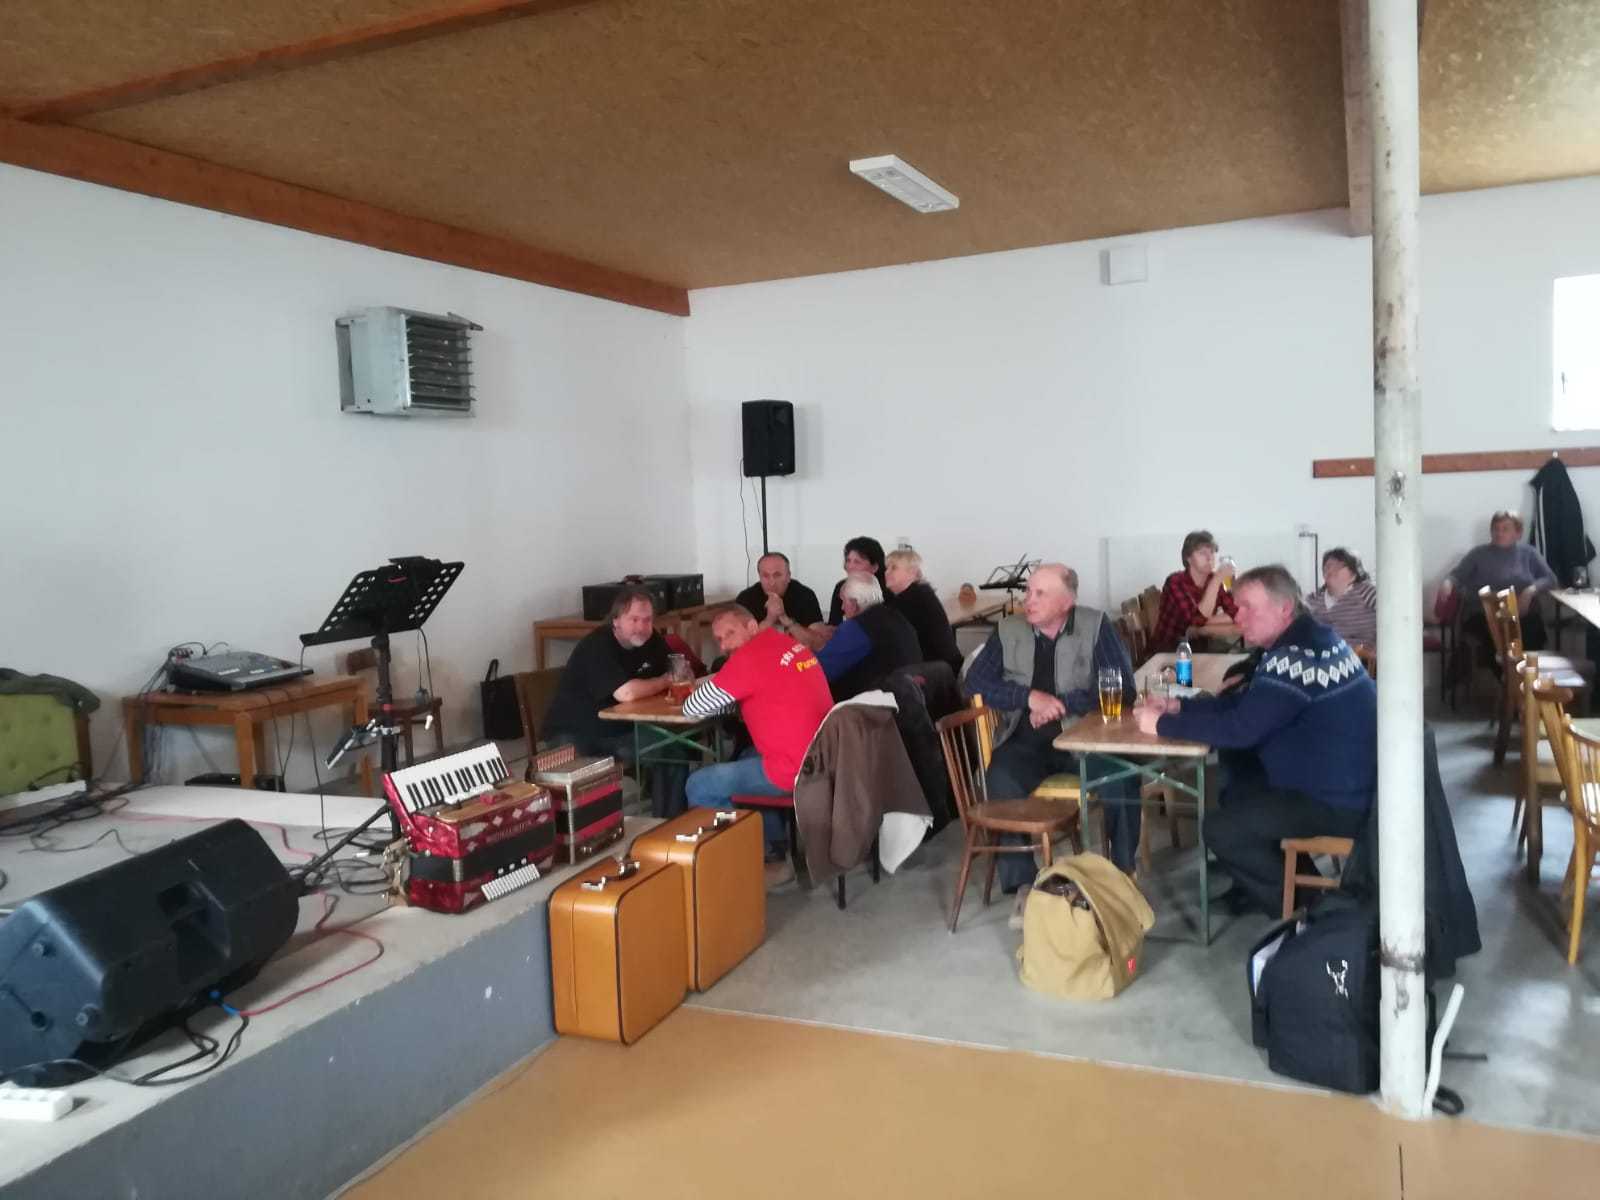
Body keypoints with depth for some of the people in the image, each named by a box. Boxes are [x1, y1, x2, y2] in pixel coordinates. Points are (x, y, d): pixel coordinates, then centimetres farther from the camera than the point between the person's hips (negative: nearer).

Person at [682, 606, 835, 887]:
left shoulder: (748, 657, -14)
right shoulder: (792, 643, 12)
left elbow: (692, 709, -8)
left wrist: (708, 687, 13)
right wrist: (719, 687, 12)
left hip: (796, 770, -9)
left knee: (699, 786, 4)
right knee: (749, 759, 33)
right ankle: (776, 850, 28)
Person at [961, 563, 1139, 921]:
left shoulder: (1096, 626, -2)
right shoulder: (1008, 630, 4)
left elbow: (1122, 690, -8)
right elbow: (974, 682, -1)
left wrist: (1060, 703, -17)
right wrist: (1030, 697, -15)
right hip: (1026, 740, 1)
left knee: (1121, 778, -28)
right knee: (1000, 780, -29)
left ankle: (1123, 875, -3)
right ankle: (1022, 883, -14)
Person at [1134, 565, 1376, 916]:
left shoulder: (1296, 657, -25)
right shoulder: (1306, 640, 8)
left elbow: (1240, 727, -27)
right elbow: (1244, 701, 13)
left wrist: (1163, 725, -16)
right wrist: (1178, 705, 2)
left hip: (1338, 803, -10)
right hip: (1340, 781, 10)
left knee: (1220, 830, -10)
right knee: (1236, 772, 19)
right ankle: (1258, 884, 25)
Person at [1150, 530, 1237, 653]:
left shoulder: (1216, 580, 0)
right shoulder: (1175, 582, -17)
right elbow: (1197, 620, -29)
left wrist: (1205, 622, -18)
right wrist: (1217, 580, -30)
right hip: (1168, 650, -5)